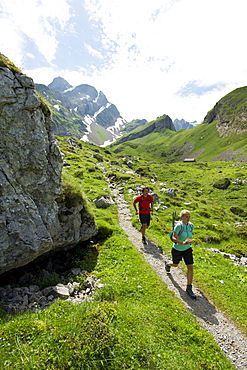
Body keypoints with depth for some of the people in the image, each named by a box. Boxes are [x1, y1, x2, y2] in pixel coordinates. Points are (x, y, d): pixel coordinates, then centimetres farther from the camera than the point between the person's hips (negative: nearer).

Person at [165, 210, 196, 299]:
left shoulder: (191, 225, -9)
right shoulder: (178, 226, -27)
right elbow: (173, 238, -25)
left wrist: (189, 241, 13)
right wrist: (183, 243, -37)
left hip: (187, 249, 4)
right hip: (177, 249, -4)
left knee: (190, 267, -4)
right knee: (175, 264, 20)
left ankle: (189, 288, 11)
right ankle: (167, 263, 57)